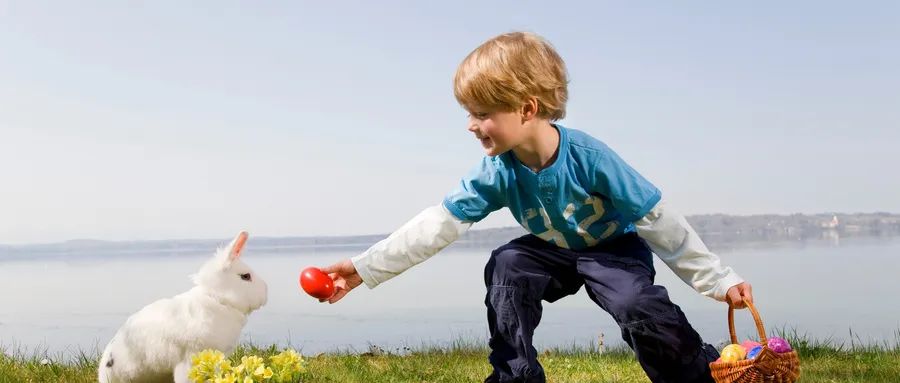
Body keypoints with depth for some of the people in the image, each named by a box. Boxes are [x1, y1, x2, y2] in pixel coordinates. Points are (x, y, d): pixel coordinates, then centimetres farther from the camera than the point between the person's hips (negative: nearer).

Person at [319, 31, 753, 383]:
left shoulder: (588, 156, -33)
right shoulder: (497, 173, -19)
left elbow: (658, 220, -27)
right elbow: (438, 224, -17)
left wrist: (718, 279, -23)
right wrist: (366, 267, -22)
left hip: (615, 248, -5)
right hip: (556, 252, 5)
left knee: (638, 306, -31)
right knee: (506, 266, -21)